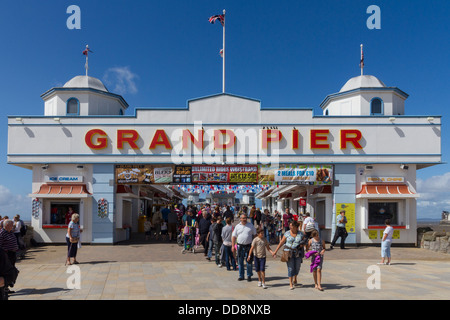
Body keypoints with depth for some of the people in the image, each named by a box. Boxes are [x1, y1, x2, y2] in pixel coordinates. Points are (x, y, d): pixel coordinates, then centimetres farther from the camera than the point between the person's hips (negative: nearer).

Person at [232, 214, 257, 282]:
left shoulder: (251, 225, 4)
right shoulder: (237, 226, 5)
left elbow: (255, 234, 9)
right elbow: (234, 236, 5)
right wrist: (233, 246, -1)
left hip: (248, 246, -1)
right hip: (240, 246, 1)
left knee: (249, 262, 2)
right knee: (240, 262, 7)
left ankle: (249, 276, 15)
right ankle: (241, 276, 18)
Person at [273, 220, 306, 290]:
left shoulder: (301, 234, 2)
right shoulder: (287, 233, -1)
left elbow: (304, 243, 12)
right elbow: (281, 243, 1)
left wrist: (302, 245, -12)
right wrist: (275, 251, -1)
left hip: (298, 253, 2)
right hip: (289, 252, -2)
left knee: (297, 267, 9)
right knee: (290, 268, -5)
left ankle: (294, 279, 38)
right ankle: (290, 284, 3)